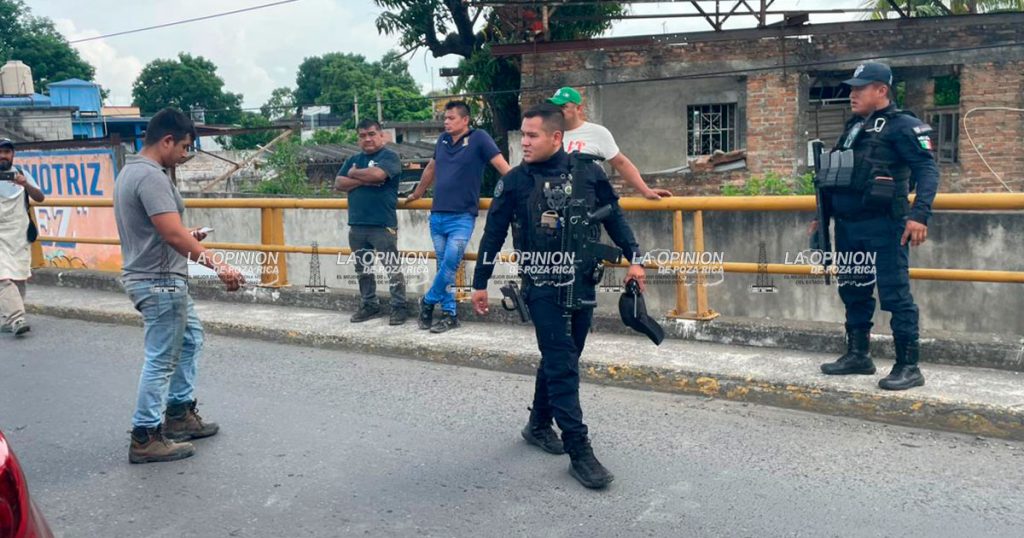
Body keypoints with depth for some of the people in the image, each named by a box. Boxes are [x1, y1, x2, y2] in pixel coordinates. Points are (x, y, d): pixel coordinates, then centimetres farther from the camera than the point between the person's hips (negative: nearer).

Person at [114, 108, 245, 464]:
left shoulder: (131, 170, 12)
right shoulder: (151, 176, -21)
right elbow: (173, 235, -29)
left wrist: (187, 236, 16)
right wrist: (218, 267, -28)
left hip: (162, 279, 11)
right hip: (159, 281, -11)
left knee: (190, 339, 23)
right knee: (161, 360, -2)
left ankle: (180, 414, 32)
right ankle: (145, 438, 8)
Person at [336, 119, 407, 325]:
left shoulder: (390, 157, -3)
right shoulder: (353, 160, 16)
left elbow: (377, 174, -21)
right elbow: (339, 183, 4)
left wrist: (354, 173, -3)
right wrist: (364, 180, -10)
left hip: (383, 225, -6)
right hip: (357, 225, 6)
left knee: (393, 268, -4)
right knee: (363, 269, 14)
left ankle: (399, 307, 3)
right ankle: (369, 305, 26)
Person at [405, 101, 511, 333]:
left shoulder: (478, 138, -5)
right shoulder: (443, 140, 12)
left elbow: (502, 166, -11)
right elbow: (431, 168, 27)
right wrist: (417, 194, 36)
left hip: (462, 217, -5)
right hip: (437, 215, 5)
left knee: (450, 265, -10)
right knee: (444, 266, 7)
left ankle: (428, 302, 11)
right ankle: (449, 314, 15)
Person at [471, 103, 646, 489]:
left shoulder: (588, 173, -1)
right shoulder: (515, 181, -4)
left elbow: (614, 218, 9)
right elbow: (493, 234, 1)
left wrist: (633, 259, 5)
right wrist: (480, 283, 4)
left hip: (582, 283, 3)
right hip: (542, 285, -3)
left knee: (561, 359, 13)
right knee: (562, 365, -6)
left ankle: (539, 424, 33)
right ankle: (579, 450, -1)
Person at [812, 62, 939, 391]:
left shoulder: (902, 125, -6)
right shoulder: (853, 128, 18)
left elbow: (927, 169, -15)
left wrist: (919, 214, -26)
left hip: (883, 226, -8)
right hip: (847, 226, 8)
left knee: (895, 295, -6)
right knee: (853, 291, 15)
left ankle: (908, 367, 1)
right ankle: (857, 356, 27)